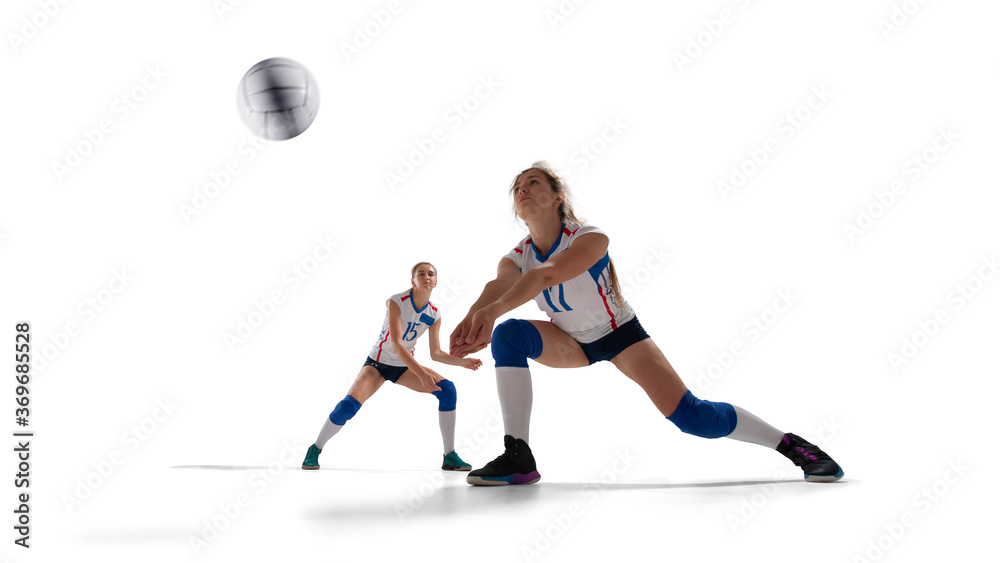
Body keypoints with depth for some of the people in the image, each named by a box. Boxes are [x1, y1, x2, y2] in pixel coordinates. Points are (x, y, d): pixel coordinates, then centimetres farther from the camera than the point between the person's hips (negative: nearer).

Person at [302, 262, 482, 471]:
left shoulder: (434, 314, -7)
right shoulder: (396, 302, -22)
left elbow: (436, 353, -1)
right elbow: (396, 344, -30)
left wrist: (463, 361, -17)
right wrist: (421, 373, -38)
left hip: (405, 366, 4)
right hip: (378, 362, -4)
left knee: (447, 389, -16)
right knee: (349, 405, -25)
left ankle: (450, 456, -10)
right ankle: (315, 450, 0)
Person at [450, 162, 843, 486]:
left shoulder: (589, 238, -29)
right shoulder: (515, 259, -14)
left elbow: (546, 274, -49)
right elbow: (498, 287, -38)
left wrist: (492, 309, -67)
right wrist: (472, 320, -62)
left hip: (620, 334, -4)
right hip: (572, 342, 4)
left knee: (692, 417, -18)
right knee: (507, 335, -25)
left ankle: (791, 444, 4)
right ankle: (518, 457, -25)